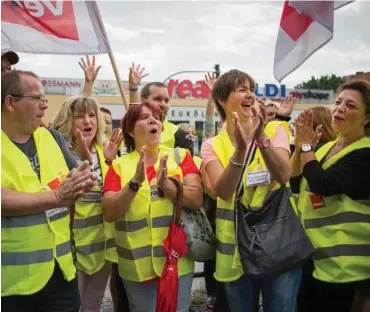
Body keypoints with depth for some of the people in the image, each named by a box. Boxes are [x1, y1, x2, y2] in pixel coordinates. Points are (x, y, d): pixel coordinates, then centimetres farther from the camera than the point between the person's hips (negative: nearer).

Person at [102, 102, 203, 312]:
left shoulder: (181, 156, 1)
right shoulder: (119, 165, 0)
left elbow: (196, 199, -8)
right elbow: (109, 214, -9)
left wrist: (166, 184, -23)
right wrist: (135, 183, -21)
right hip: (136, 265, 1)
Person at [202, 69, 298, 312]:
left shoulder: (275, 130, -1)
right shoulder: (213, 145, -1)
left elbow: (284, 176, -18)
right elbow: (223, 191, -18)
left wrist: (261, 137, -31)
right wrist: (240, 149, -31)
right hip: (237, 247, 1)